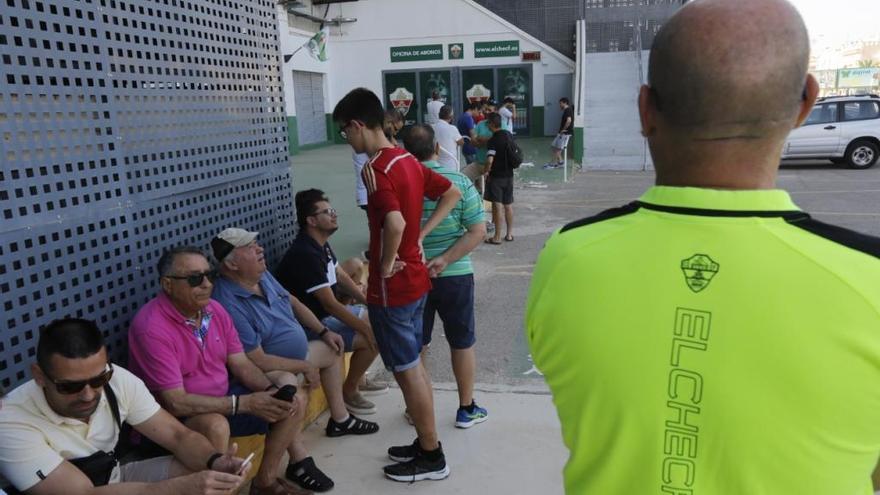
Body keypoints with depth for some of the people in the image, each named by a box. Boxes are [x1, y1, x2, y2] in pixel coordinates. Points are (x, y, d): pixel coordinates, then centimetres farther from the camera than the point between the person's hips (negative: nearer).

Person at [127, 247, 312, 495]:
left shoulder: (215, 309, -2)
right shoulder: (151, 327, -25)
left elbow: (241, 364, 3)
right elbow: (176, 402, -27)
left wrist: (271, 390, -18)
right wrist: (244, 403, -27)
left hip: (222, 402, 8)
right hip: (177, 417, -7)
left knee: (292, 401, -1)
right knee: (216, 426, -38)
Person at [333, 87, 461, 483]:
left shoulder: (375, 169, -20)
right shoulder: (408, 161, 8)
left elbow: (395, 223, -35)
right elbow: (452, 193, 17)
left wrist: (386, 265, -18)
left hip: (391, 287, -9)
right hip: (414, 279, 9)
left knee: (406, 370, 4)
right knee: (413, 365, 19)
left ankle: (432, 456, 19)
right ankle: (425, 443, 32)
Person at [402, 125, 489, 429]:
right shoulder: (459, 183, -10)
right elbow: (478, 232, -14)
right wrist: (445, 260, -17)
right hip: (454, 277, -1)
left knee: (415, 344, 16)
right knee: (462, 343, 15)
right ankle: (467, 409, 27)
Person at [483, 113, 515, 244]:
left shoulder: (493, 140, -18)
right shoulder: (509, 135, 5)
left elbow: (490, 160, -27)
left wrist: (486, 171, -11)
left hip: (496, 176, -7)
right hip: (509, 175, 7)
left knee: (497, 205, -3)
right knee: (508, 205, 13)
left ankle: (497, 237, 2)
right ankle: (509, 234, 21)